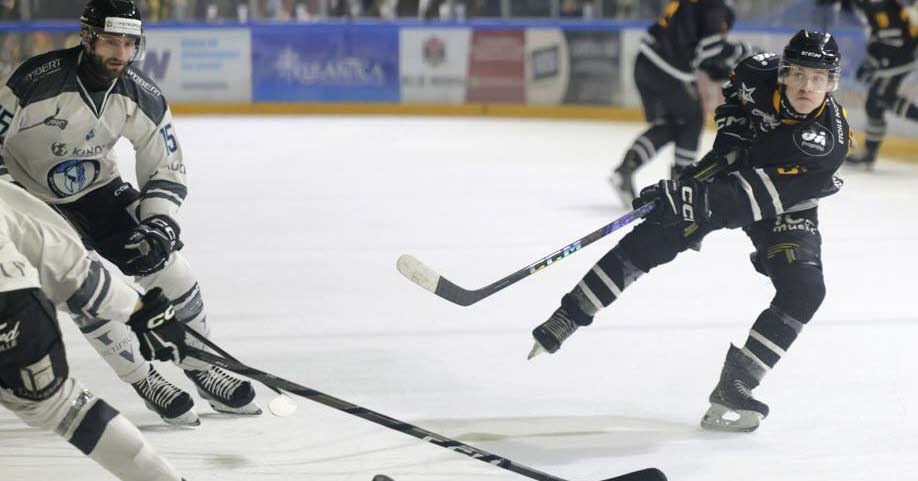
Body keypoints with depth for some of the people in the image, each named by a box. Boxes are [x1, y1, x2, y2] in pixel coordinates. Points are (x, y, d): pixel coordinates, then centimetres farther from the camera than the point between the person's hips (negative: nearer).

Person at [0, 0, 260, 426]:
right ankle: (145, 382, 6)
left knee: (169, 270, -4)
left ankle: (202, 367, 15)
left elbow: (167, 169, -4)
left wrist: (159, 225, -17)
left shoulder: (143, 98, -14)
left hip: (98, 188, 4)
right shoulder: (38, 80, -29)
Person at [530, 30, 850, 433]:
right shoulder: (762, 74, -23)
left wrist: (693, 199, -48)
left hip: (786, 207, -2)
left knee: (804, 291, -21)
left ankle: (732, 390, -16)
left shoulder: (828, 140, -36)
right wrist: (732, 127, -12)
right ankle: (568, 317, 1)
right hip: (732, 170, 2)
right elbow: (735, 84, 5)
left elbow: (761, 197, -42)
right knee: (651, 239, -10)